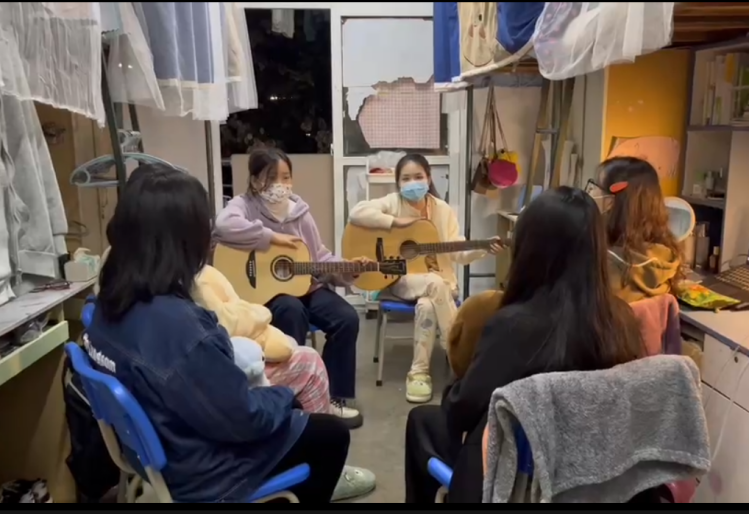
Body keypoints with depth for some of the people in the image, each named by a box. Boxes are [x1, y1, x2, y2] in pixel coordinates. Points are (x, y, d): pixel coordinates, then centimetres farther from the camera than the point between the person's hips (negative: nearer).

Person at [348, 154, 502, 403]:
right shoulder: (392, 203, -2)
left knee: (427, 305, -33)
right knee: (435, 284, -34)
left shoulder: (442, 209, 3)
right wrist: (395, 221, -21)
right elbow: (356, 213, -19)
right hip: (400, 278, -2)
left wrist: (482, 249, -21)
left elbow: (458, 253, -1)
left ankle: (419, 372, -14)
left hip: (438, 281, 2)